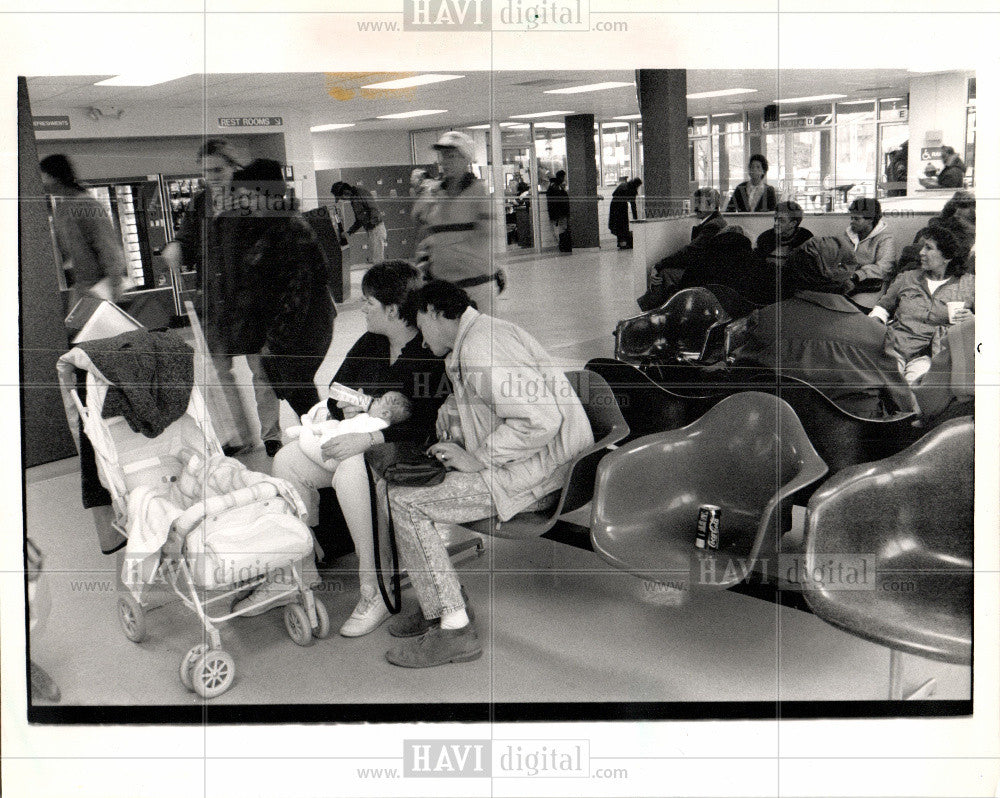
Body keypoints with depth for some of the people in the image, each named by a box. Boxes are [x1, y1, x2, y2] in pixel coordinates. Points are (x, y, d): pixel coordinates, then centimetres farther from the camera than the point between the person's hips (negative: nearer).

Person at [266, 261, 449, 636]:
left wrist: (367, 439, -33)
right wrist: (347, 409, -5)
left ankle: (374, 592, -28)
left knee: (350, 473, -37)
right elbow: (336, 394, 20)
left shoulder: (433, 356, -18)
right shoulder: (369, 344, 8)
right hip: (361, 442, 8)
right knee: (287, 460, -11)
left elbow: (432, 428, -26)